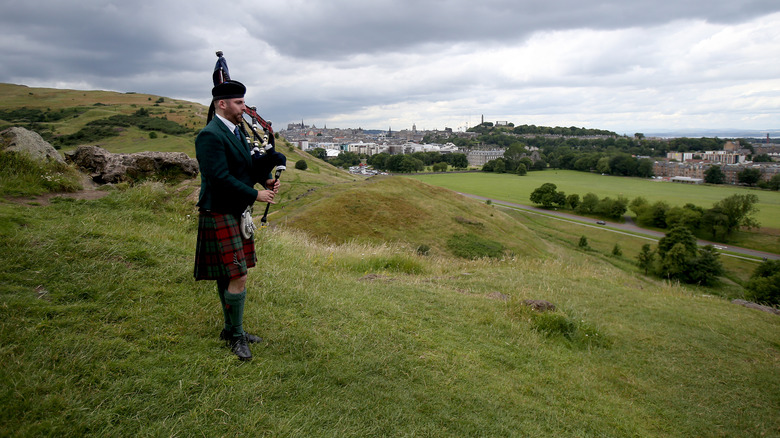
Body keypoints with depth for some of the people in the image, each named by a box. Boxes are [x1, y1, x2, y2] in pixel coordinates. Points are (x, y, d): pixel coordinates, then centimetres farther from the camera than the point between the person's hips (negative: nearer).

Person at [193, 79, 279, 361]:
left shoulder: (236, 132, 13)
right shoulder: (210, 136, -17)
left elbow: (249, 165, 19)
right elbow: (220, 178, -24)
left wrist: (267, 180, -2)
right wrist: (256, 195, -18)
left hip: (236, 214, 10)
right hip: (220, 215, -10)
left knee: (227, 276, 17)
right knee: (237, 277, -7)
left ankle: (231, 329, 28)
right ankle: (236, 336, 8)